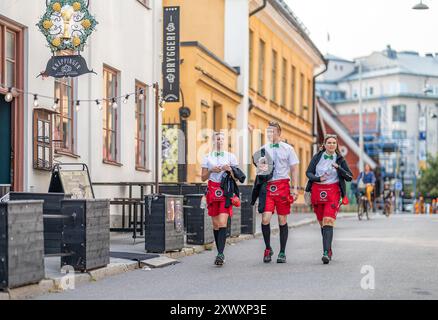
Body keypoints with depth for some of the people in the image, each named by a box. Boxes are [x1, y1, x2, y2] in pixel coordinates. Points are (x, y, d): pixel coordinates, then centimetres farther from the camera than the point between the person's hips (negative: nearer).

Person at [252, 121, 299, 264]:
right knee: (265, 218, -10)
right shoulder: (263, 149, 10)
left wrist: (295, 188, -2)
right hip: (267, 186, 1)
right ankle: (268, 248, 10)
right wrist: (260, 168, -8)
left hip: (283, 185, -1)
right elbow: (259, 168, 17)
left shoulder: (288, 149, 4)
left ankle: (282, 253, 13)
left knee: (282, 220, 3)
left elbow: (294, 169, 5)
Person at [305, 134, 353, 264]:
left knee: (328, 222, -17)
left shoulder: (340, 160, 4)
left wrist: (338, 168, -13)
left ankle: (326, 253, -24)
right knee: (322, 223, 9)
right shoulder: (317, 157, 7)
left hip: (333, 192, -3)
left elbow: (350, 177, 1)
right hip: (317, 192, 3)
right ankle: (329, 250, 25)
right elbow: (308, 172, 6)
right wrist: (318, 178, -13)